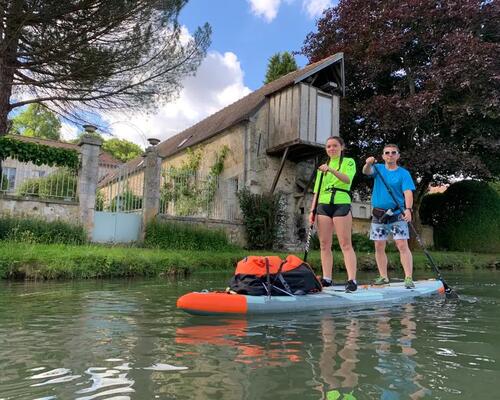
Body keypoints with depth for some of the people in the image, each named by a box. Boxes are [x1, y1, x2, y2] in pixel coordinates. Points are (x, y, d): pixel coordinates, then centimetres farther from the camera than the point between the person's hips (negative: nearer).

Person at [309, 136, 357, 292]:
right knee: (324, 245, 3)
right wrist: (312, 210, 9)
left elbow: (347, 179, -14)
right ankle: (327, 278, 8)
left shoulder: (349, 162, 7)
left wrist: (331, 170, -29)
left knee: (346, 244, -10)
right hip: (323, 205, 5)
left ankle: (352, 280, -11)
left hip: (341, 204, -5)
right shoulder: (323, 167, 20)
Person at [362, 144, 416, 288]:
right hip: (378, 214, 3)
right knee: (379, 247, 6)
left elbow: (408, 193, -12)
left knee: (402, 245, -11)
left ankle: (408, 278, -9)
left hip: (397, 214, -3)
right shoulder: (378, 168, 7)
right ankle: (383, 277, 17)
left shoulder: (404, 173, 0)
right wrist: (368, 164, -38)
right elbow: (366, 172, -15)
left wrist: (408, 209, -29)